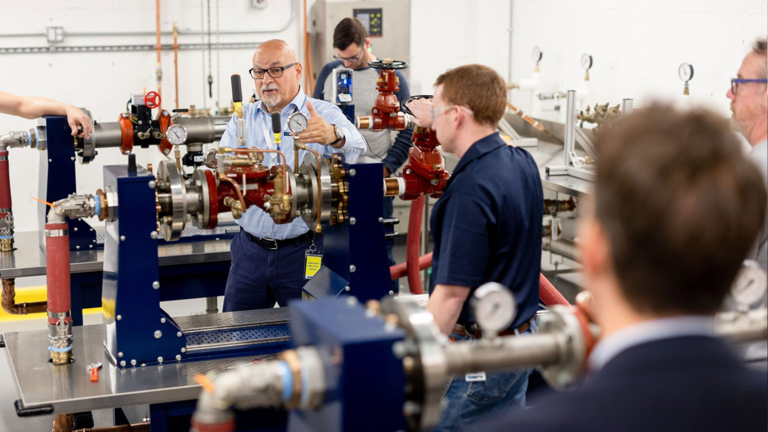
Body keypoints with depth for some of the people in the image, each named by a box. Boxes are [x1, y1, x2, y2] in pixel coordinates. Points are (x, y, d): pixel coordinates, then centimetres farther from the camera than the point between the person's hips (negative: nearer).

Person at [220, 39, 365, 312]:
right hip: (250, 249, 4)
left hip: (303, 251, -3)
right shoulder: (242, 119, 11)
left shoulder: (324, 116, -3)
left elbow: (355, 148, -23)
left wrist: (333, 136, -47)